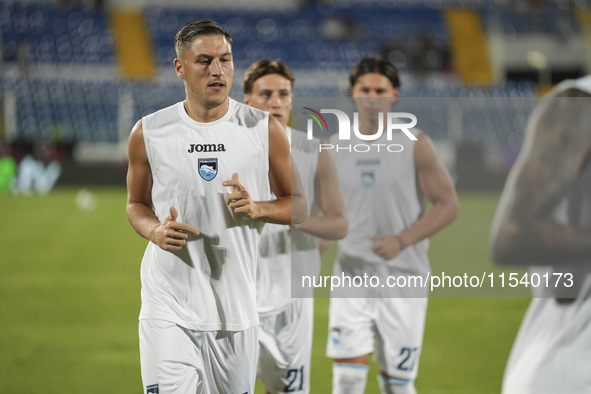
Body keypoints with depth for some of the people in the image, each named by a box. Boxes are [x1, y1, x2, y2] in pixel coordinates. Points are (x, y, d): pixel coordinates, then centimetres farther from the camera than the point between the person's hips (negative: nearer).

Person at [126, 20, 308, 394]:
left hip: (236, 306, 1)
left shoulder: (264, 129, 1)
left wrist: (256, 209, -12)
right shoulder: (149, 133, 1)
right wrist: (155, 230, -7)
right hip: (169, 305, -1)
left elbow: (299, 206, 8)